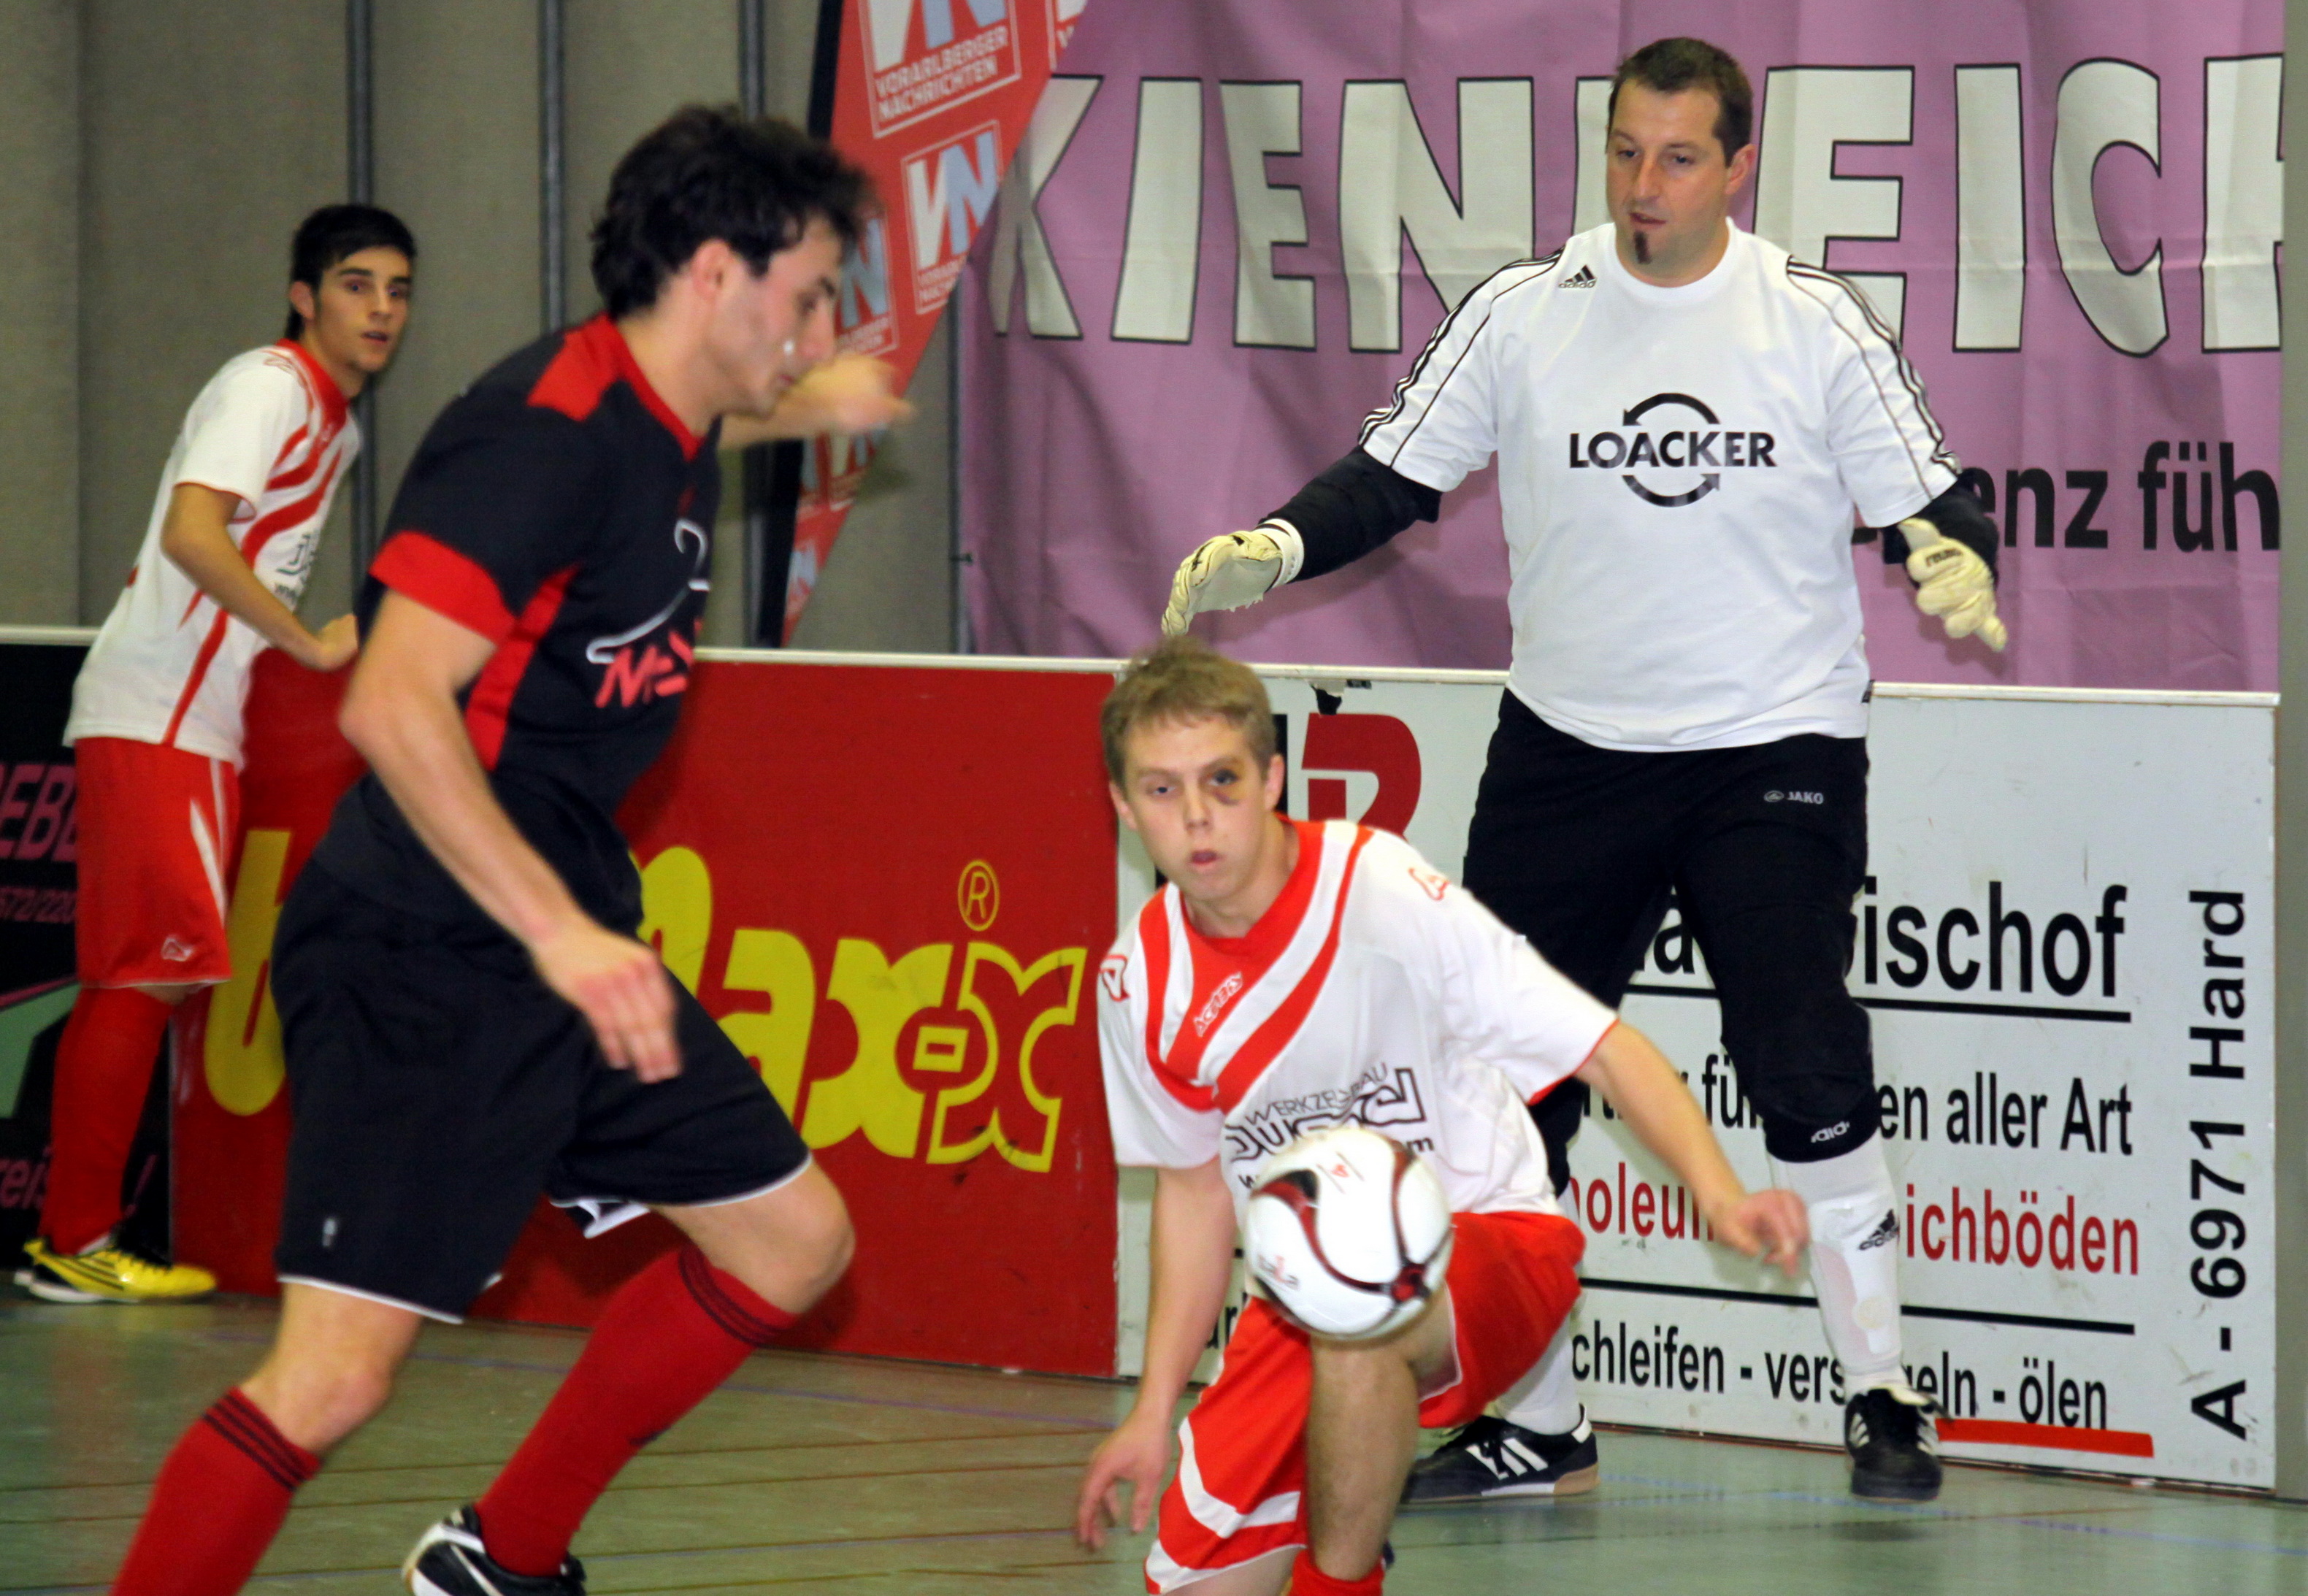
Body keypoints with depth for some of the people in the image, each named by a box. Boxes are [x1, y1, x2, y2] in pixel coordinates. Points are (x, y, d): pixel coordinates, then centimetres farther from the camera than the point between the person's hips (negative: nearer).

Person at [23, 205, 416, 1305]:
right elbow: (192, 533, -23)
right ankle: (75, 1245, -7)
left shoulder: (338, 423, 18)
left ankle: (76, 1237, 13)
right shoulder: (267, 388, -11)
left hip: (196, 722, 10)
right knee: (142, 976, -9)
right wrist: (310, 644, -21)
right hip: (150, 717, -10)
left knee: (144, 981, 10)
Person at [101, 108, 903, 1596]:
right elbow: (392, 704, -28)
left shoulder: (674, 442, 11)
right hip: (419, 962, -10)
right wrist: (562, 935, -31)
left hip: (571, 953, 10)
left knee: (794, 1238, 14)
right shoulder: (546, 432, -19)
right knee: (337, 1372, -17)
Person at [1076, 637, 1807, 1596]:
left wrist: (1721, 1199, -34)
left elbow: (1605, 1050, -19)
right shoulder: (1141, 984, -4)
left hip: (1489, 1239, -5)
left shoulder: (1382, 889, -21)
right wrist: (1156, 1410, 13)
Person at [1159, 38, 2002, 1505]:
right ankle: (1535, 1423, 16)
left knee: (1806, 1076, -16)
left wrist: (1958, 566, -22)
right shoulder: (1521, 318, 1)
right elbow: (1394, 476, 5)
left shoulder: (1821, 326, -3)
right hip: (1569, 750, 3)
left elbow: (1931, 503, 0)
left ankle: (1884, 1400, -3)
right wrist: (1273, 549, -12)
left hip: (1776, 751, -3)